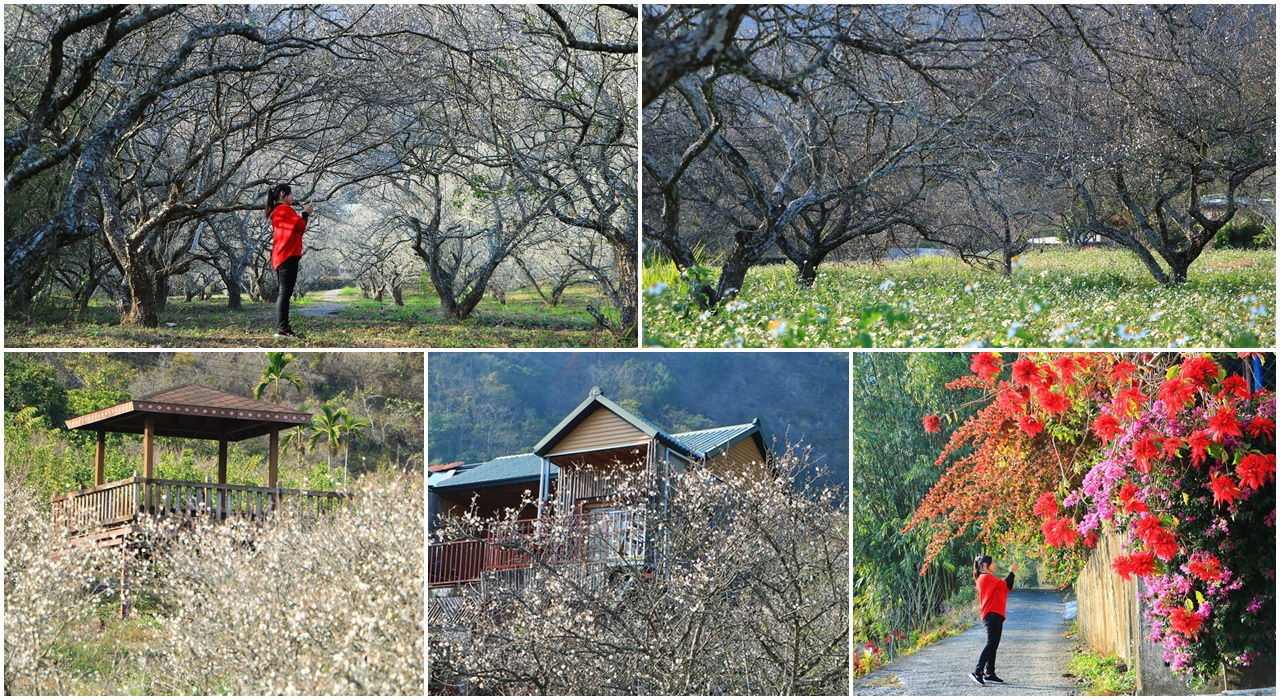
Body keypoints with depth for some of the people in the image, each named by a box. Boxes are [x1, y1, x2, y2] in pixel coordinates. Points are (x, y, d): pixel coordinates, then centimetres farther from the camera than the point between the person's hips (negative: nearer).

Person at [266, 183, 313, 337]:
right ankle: (282, 329, -17)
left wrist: (304, 215, 10)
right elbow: (300, 226, -14)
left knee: (283, 293, 12)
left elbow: (294, 227, 21)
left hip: (280, 257, 11)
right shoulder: (285, 209, -10)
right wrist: (305, 213, 3)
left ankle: (282, 328, 12)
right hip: (288, 256, -11)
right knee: (285, 292, -13)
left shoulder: (276, 211, 21)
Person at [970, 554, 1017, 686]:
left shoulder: (989, 579, 23)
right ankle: (977, 672, -22)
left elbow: (1007, 588, 21)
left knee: (994, 645, 8)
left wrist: (1011, 573, 13)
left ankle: (989, 674, 7)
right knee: (991, 643, -17)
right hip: (991, 615, -11)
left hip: (995, 615, 11)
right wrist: (1012, 572, 0)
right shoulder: (985, 578, -9)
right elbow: (1004, 584, -13)